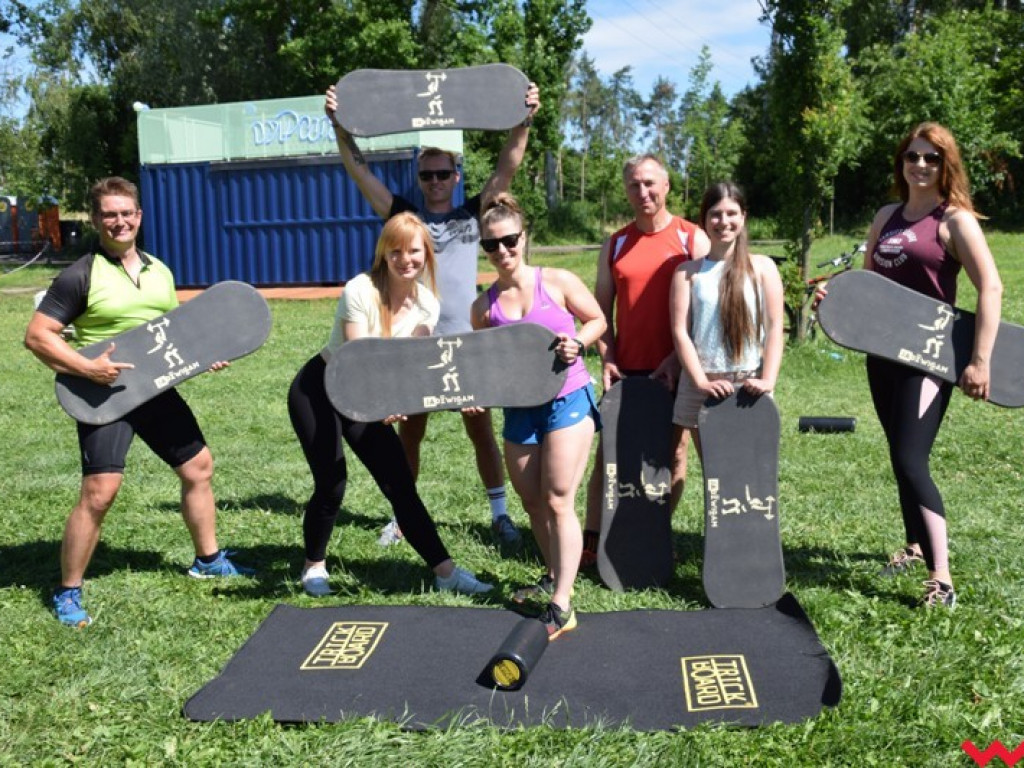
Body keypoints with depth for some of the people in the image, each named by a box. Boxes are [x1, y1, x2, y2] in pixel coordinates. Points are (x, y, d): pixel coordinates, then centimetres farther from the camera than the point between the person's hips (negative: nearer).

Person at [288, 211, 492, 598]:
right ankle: (314, 566, 18)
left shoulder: (427, 305, -6)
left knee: (400, 483, -2)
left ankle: (445, 571, 1)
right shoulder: (360, 291, -23)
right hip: (317, 391, -5)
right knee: (331, 486, -8)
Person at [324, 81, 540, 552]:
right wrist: (339, 125, -10)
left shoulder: (472, 214, 6)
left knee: (481, 431, 4)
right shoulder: (404, 216, 6)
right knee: (408, 433, 10)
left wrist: (524, 120, -16)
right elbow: (358, 170, 1)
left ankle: (500, 516, 14)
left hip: (466, 341, -1)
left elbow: (507, 167, -3)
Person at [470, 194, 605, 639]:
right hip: (519, 410, 4)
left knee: (557, 502, -7)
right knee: (532, 503, 13)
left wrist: (578, 343, -15)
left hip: (568, 401, -4)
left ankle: (561, 607, -2)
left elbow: (597, 320, 4)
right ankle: (554, 577, 37)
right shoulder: (484, 307, 3)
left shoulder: (557, 282, -6)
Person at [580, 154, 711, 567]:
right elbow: (601, 309, 11)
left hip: (675, 369, -2)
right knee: (608, 453, 4)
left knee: (673, 454, 6)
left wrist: (678, 359, -14)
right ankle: (592, 538, 12)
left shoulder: (692, 238, 0)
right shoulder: (615, 244, 10)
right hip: (626, 369, 3)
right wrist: (606, 358, -2)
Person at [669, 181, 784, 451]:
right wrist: (701, 382, -11)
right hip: (702, 386, 1)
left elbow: (774, 327, 0)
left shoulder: (763, 267, 5)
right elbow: (680, 331, -2)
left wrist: (768, 380, -11)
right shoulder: (688, 272, 5)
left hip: (749, 385, 0)